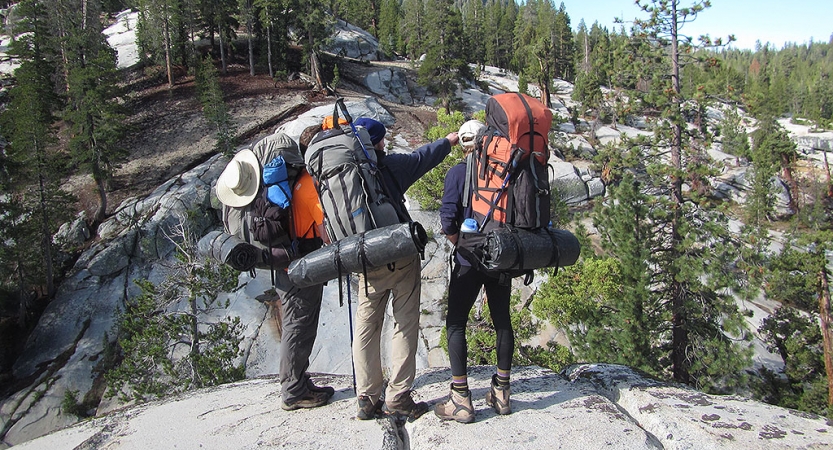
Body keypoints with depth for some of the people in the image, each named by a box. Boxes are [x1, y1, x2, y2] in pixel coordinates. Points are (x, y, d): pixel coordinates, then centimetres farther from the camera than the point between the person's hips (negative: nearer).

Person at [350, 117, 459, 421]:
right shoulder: (389, 166, -9)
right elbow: (423, 157, 5)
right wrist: (453, 138, 20)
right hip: (402, 258, -4)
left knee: (366, 327, 12)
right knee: (405, 325, 5)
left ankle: (367, 399, 16)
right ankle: (398, 398, 7)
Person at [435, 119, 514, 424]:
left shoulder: (458, 173, -6)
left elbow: (448, 219, -14)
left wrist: (459, 244, 2)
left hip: (469, 261, -4)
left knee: (456, 323, 4)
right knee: (502, 320, 14)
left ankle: (461, 400, 2)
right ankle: (501, 393, 22)